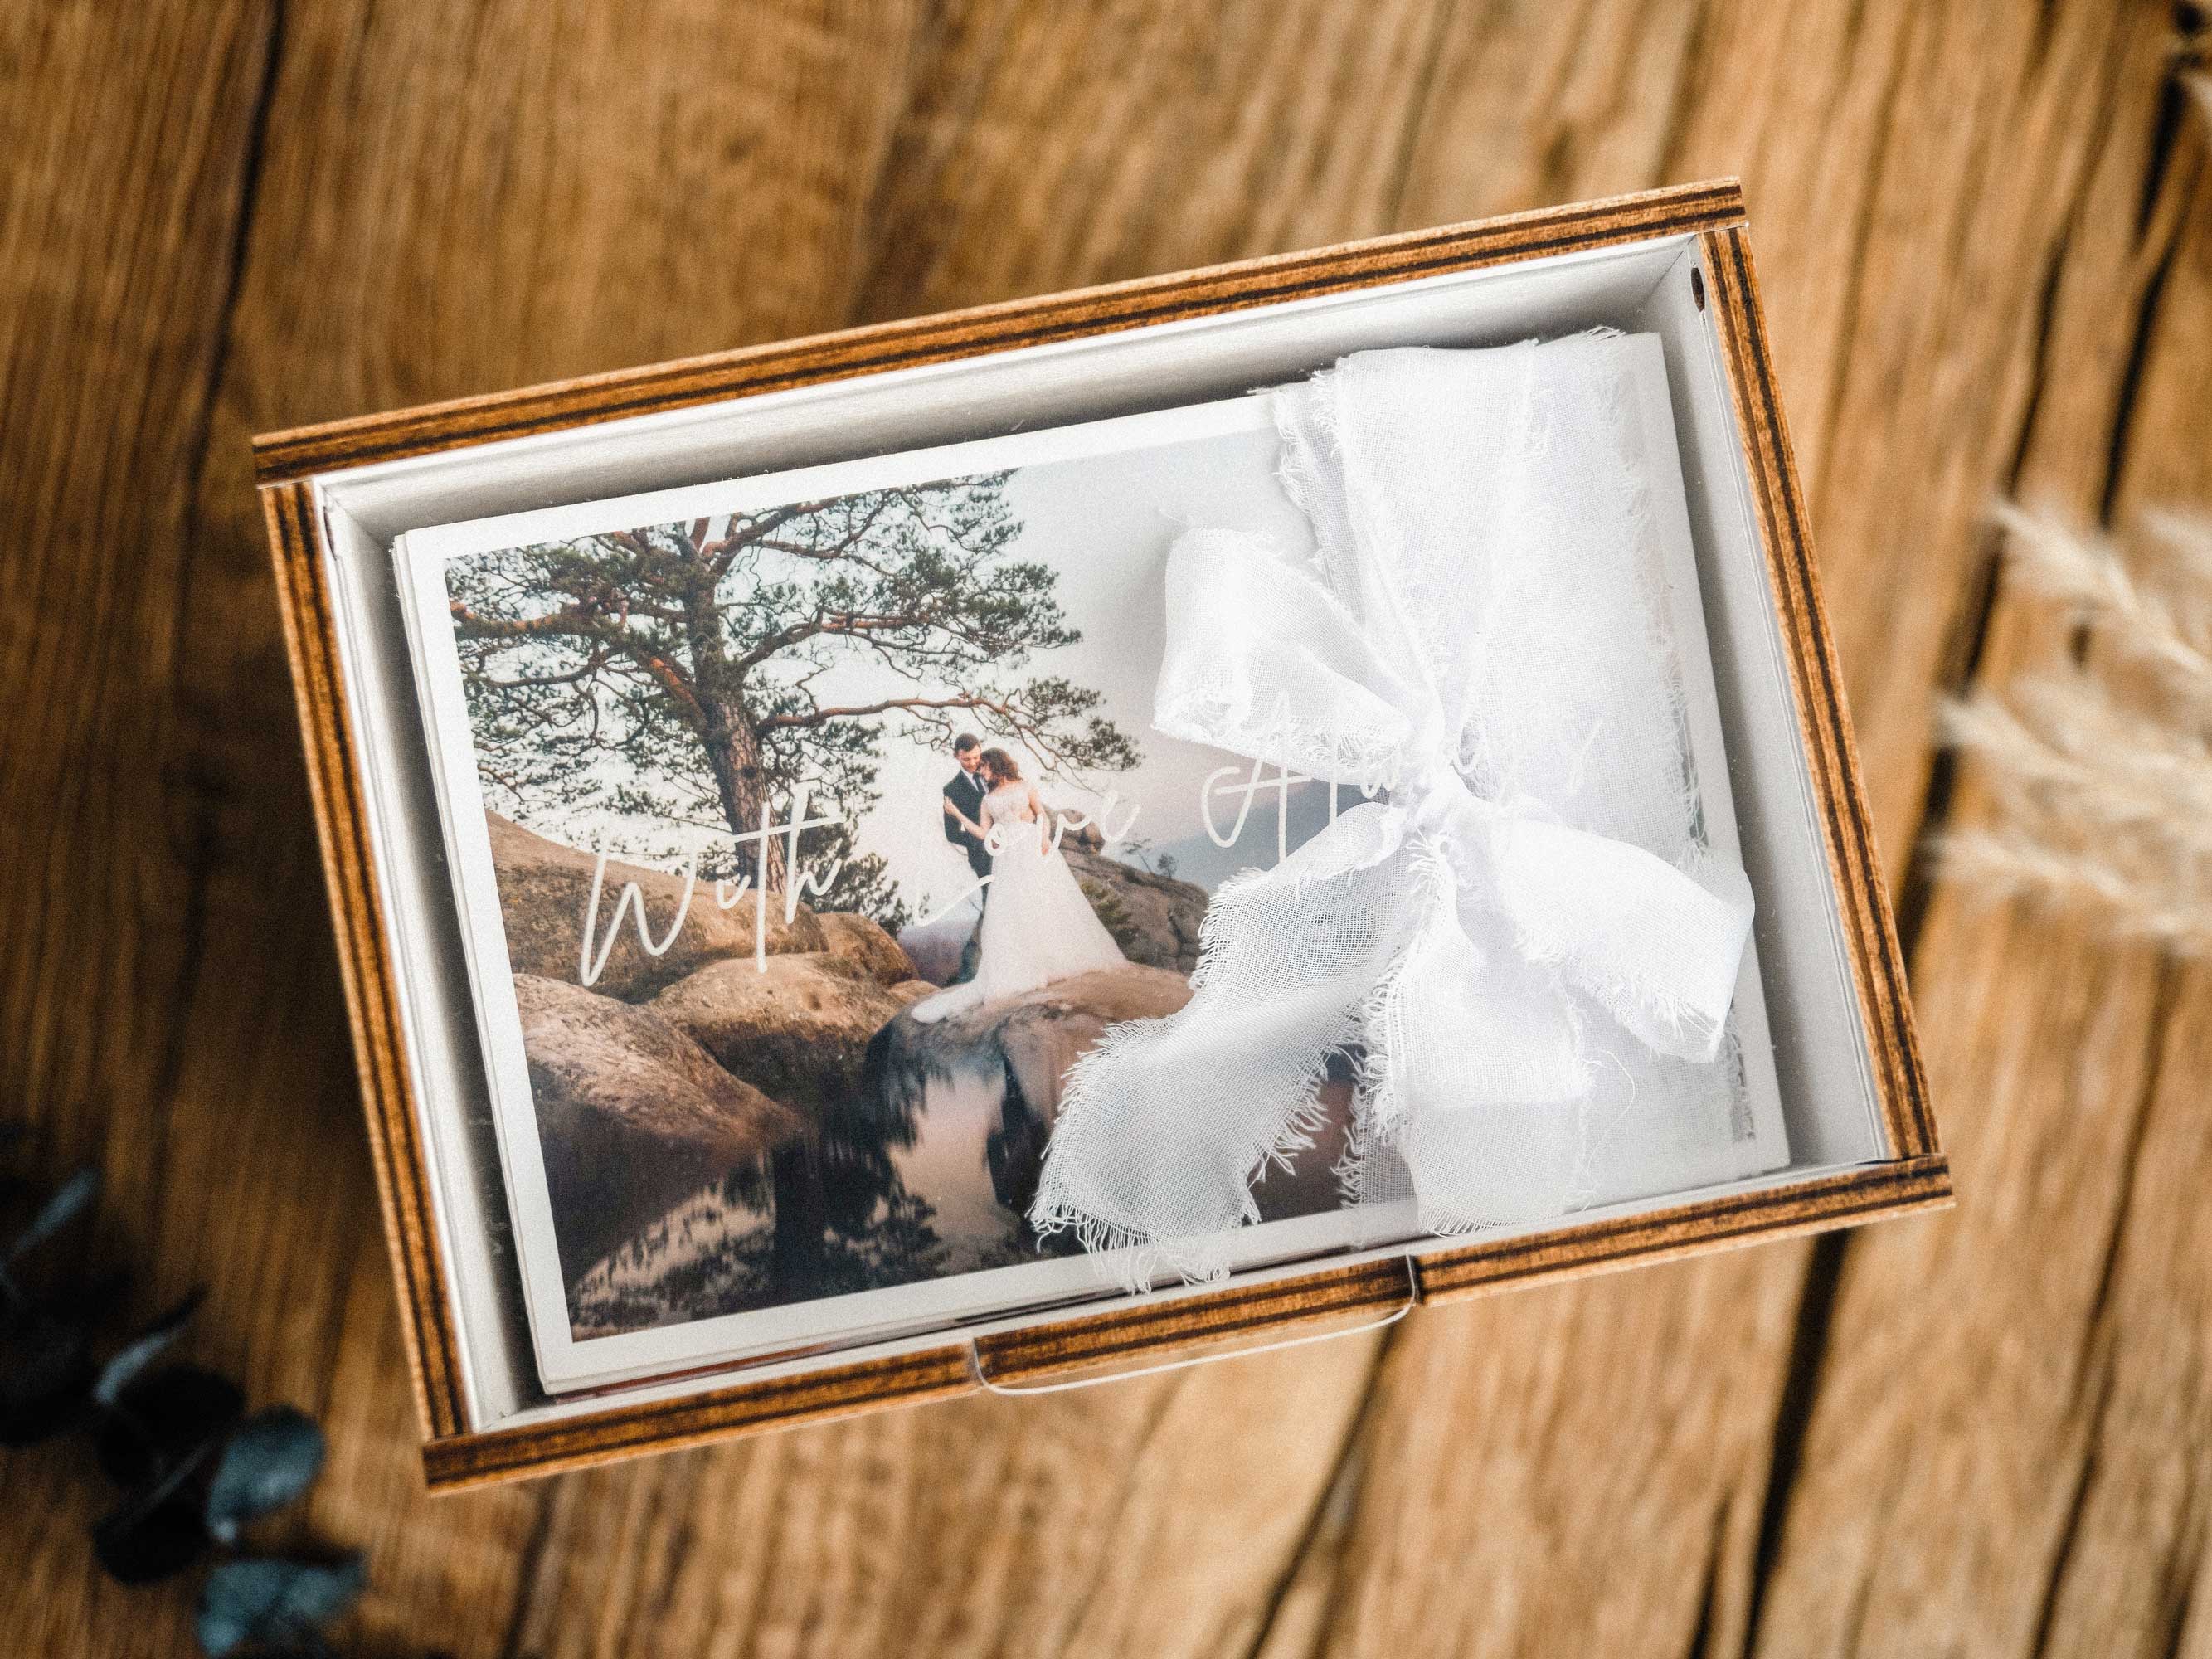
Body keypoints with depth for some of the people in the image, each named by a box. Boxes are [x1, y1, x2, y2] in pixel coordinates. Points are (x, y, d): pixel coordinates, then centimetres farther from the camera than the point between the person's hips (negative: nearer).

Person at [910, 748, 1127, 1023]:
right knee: (1006, 914, -7)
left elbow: (1042, 815, 4)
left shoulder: (1024, 786, 11)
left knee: (1049, 904, -5)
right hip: (1007, 860, 2)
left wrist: (1045, 837, -14)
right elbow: (983, 834, 7)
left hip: (1034, 851, -2)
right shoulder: (988, 800, 17)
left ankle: (1067, 959, 6)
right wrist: (958, 815, 0)